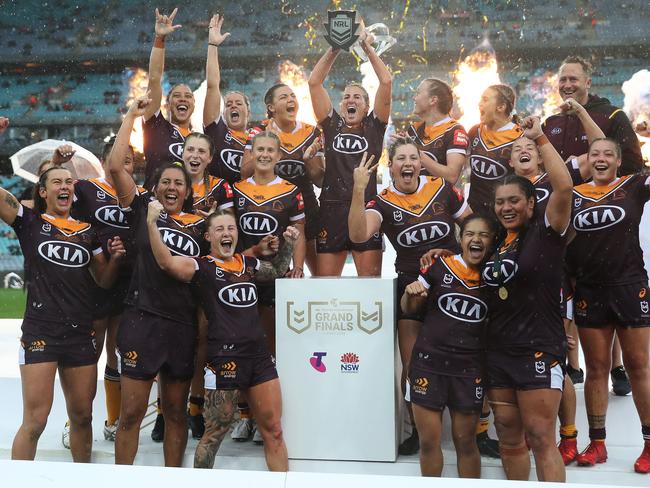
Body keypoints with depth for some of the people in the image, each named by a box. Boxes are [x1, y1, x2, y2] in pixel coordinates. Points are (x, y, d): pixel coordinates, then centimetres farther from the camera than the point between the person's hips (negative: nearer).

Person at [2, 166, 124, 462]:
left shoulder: (88, 231, 13)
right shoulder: (29, 222, 4)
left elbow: (104, 281, 16)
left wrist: (115, 257, -3)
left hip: (81, 334, 4)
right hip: (40, 333, -4)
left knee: (82, 417, 13)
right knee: (34, 422, -3)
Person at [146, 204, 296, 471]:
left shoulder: (248, 263, 15)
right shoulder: (201, 266, -1)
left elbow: (277, 270, 35)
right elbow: (167, 262, -20)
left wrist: (288, 244, 20)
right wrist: (152, 223, -26)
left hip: (259, 354, 5)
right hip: (224, 356, -5)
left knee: (273, 431, 10)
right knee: (215, 434, 5)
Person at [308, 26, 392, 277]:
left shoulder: (374, 127, 10)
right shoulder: (332, 126, 13)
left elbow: (387, 81, 2)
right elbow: (314, 82, 9)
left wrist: (367, 48, 6)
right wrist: (334, 49, 7)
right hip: (331, 209, 1)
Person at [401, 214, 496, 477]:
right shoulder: (440, 266, -4)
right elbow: (409, 309, 8)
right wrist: (410, 293, -15)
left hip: (469, 368, 1)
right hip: (428, 361, -1)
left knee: (465, 441, 11)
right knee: (428, 440, 6)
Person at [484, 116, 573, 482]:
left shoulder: (546, 231, -5)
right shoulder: (498, 241, 12)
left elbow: (564, 186, -20)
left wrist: (540, 138, -16)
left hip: (539, 351, -6)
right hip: (499, 351, 6)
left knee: (540, 439, -5)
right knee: (509, 438, 13)